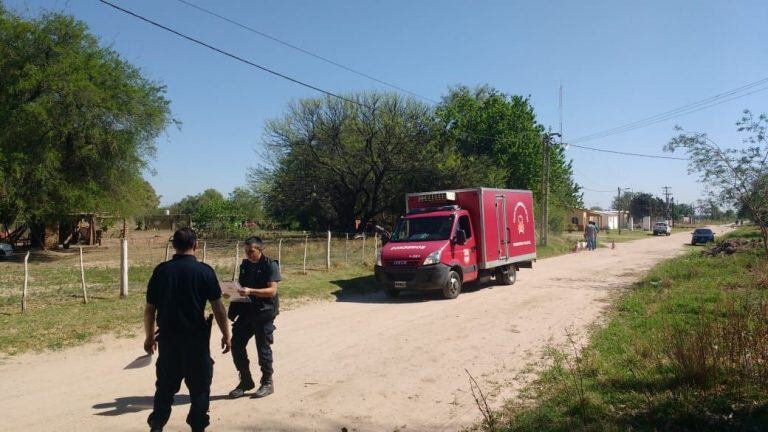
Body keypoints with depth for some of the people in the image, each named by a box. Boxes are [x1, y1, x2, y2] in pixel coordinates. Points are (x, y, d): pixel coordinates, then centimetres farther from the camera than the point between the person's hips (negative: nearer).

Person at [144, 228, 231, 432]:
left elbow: (150, 308, 3)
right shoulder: (204, 271, -9)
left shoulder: (161, 271, -1)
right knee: (199, 385, 10)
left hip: (167, 337, 3)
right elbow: (218, 307, -9)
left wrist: (150, 336, 15)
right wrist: (226, 335, 1)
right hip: (196, 338, -3)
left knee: (165, 385, 17)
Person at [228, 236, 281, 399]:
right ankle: (246, 381, 21)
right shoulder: (245, 265, 10)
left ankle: (267, 383, 18)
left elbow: (272, 290, -17)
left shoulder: (270, 265, -9)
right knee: (236, 344, 5)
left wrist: (251, 291, -28)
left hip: (264, 312, -6)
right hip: (246, 310, 6)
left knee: (263, 348, 2)